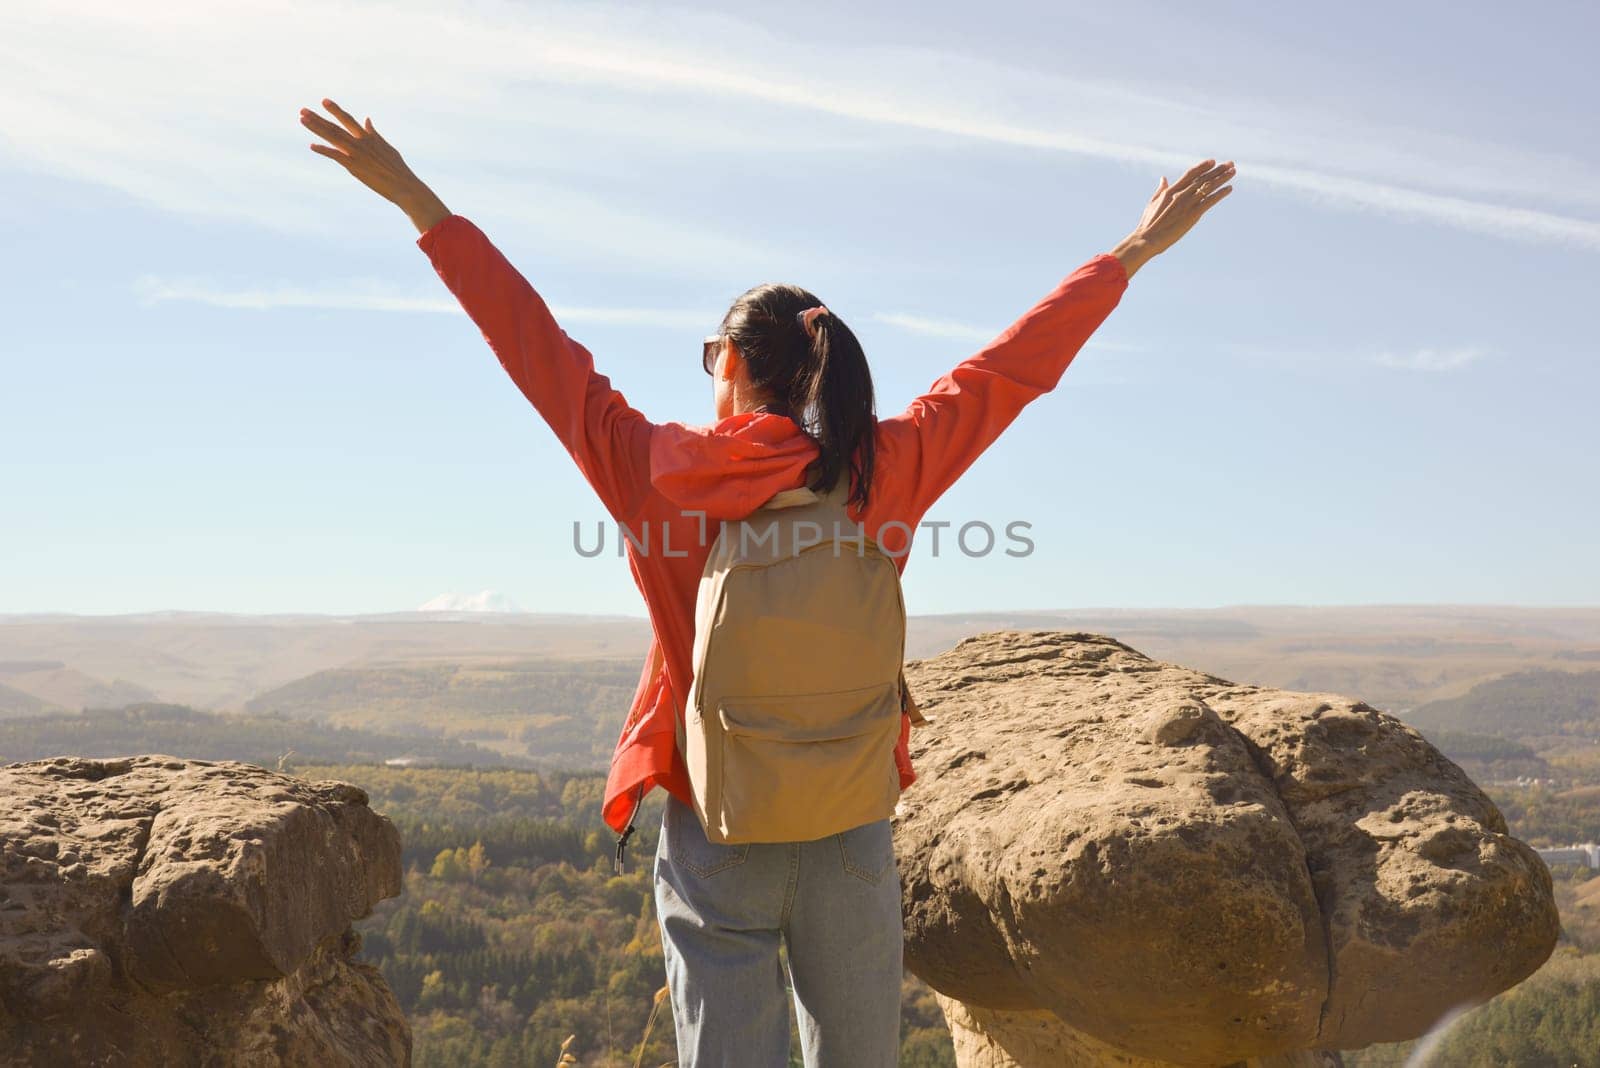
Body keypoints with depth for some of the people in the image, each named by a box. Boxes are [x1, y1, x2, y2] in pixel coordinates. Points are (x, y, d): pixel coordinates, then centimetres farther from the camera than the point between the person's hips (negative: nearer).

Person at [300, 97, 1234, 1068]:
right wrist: (1138, 249, 13)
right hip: (852, 836, 2)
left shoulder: (659, 472, -9)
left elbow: (540, 350, -3)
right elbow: (1012, 366, 3)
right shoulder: (883, 471, -5)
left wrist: (420, 203, 5)